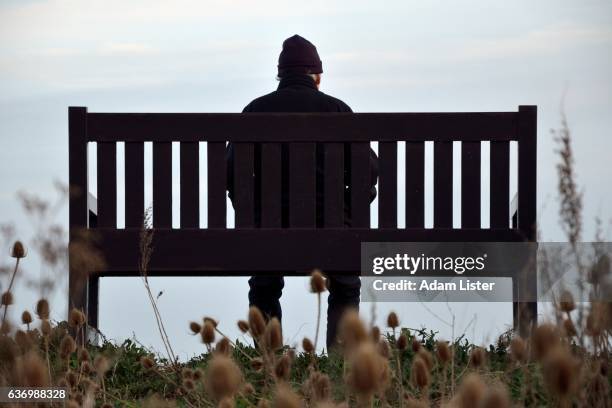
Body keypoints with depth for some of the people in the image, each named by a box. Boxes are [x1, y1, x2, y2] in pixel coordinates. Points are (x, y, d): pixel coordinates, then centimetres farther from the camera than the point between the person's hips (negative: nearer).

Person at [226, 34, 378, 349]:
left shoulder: (256, 110, 3)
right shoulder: (336, 109, -1)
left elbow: (232, 171, 1)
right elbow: (367, 169, -4)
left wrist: (251, 215, 12)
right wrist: (349, 213, 9)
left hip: (269, 223, 1)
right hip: (328, 223, -1)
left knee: (263, 294, 24)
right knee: (345, 293, 21)